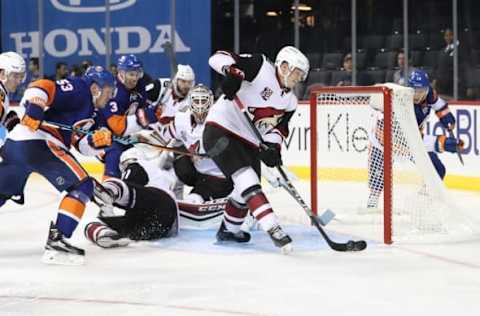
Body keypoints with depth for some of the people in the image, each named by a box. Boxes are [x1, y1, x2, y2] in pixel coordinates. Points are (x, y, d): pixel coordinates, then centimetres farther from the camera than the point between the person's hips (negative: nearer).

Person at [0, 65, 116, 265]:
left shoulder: (88, 110, 27)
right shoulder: (78, 89, -2)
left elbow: (81, 143, 18)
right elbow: (41, 87, -14)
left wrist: (97, 140, -1)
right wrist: (34, 110, -29)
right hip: (37, 142, -10)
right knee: (82, 186, -5)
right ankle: (56, 240, -13)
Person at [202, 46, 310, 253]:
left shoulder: (290, 102, 10)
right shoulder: (261, 68, -13)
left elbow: (278, 127, 3)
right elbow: (219, 58, -20)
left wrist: (272, 146, -19)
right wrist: (232, 71, -42)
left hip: (248, 142, 9)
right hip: (221, 130, -9)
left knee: (247, 191, 14)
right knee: (247, 181, -22)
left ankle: (228, 230, 39)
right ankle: (272, 228, -32)